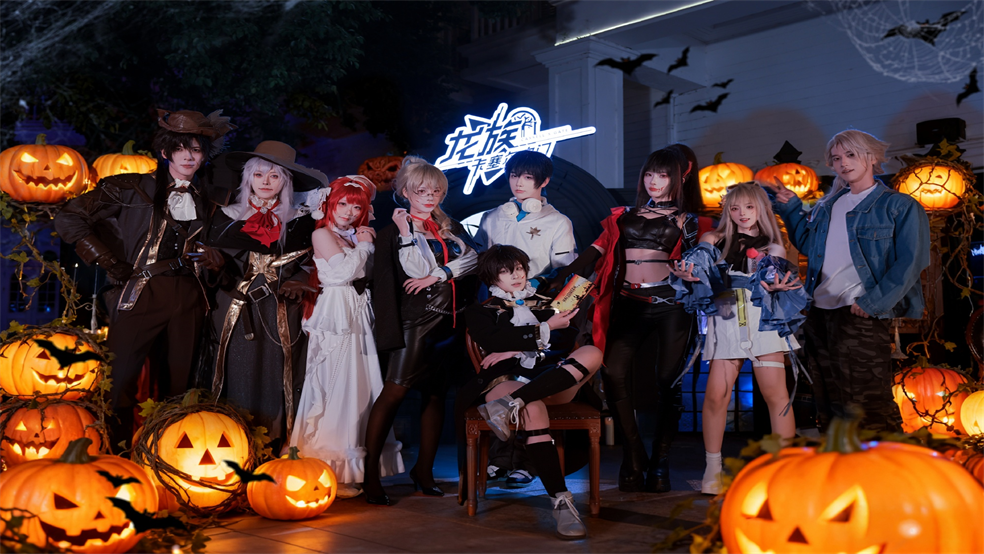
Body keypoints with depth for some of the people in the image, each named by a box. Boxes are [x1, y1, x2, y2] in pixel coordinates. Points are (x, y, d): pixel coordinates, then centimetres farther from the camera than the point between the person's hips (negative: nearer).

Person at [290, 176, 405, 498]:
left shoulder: (352, 238, 21)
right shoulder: (322, 234, -1)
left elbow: (368, 275, 15)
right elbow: (343, 271, -13)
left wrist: (367, 244, 6)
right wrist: (364, 247, -1)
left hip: (356, 320, 8)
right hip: (335, 318, -8)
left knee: (359, 388, 6)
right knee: (336, 390, -8)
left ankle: (353, 468, 12)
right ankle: (329, 471, -3)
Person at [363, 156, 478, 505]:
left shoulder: (451, 227, 16)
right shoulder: (396, 231, 1)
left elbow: (472, 258, -2)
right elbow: (418, 268, -10)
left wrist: (438, 274, -9)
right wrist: (408, 231, -12)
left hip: (449, 319, 5)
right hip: (416, 318, -5)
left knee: (436, 394, 8)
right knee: (395, 391, -13)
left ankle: (424, 469, 17)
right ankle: (370, 471, -8)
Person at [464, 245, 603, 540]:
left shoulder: (544, 304, 26)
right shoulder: (481, 311, 19)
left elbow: (566, 342, 8)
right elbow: (493, 341, -4)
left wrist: (518, 350, -4)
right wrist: (545, 329, -9)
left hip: (552, 383, 3)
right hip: (506, 380, -3)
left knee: (592, 353, -27)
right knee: (534, 409, -39)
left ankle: (511, 405, -39)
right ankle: (561, 501, -43)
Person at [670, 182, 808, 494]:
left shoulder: (773, 247, 14)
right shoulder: (716, 241, 13)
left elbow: (784, 284, 11)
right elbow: (697, 268, 4)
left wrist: (775, 288, -12)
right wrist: (687, 275, -19)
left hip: (764, 321, 0)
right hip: (726, 323, 0)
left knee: (775, 394, -7)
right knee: (715, 395, -6)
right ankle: (713, 468, 7)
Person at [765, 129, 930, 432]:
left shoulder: (900, 206, 0)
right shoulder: (828, 205, 18)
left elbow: (910, 262, -9)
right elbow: (807, 244, 26)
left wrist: (872, 303, -17)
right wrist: (790, 208, 17)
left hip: (860, 315, -6)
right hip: (819, 313, 7)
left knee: (870, 405, -8)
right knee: (829, 402, 13)